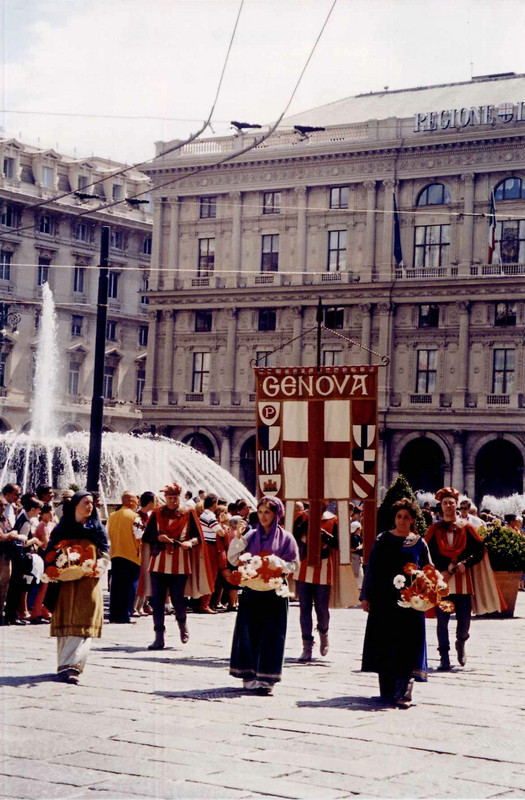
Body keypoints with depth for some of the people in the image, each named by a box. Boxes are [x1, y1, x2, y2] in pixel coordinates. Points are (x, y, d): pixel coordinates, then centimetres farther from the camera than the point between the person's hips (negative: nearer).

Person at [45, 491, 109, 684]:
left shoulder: (97, 529, 10)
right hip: (66, 583, 1)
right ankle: (66, 665, 9)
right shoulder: (62, 528, 9)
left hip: (88, 583, -1)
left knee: (82, 626, -11)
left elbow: (105, 554, 7)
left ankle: (71, 666, -17)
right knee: (64, 624, 0)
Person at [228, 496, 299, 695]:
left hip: (274, 593, -2)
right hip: (251, 592, 2)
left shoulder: (285, 538, 2)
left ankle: (266, 678, -2)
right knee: (249, 632, 2)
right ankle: (249, 674, 10)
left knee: (270, 635, -4)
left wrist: (276, 562, -16)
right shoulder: (251, 535, 8)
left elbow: (294, 565, 0)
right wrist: (236, 539, -12)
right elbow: (233, 559, 3)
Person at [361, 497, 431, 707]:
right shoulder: (382, 540, 6)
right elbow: (371, 569, 5)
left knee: (407, 645, -7)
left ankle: (403, 693, -9)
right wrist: (366, 596, 0)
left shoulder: (419, 543, 7)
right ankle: (387, 691, 13)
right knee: (385, 644, 3)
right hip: (384, 599, 0)